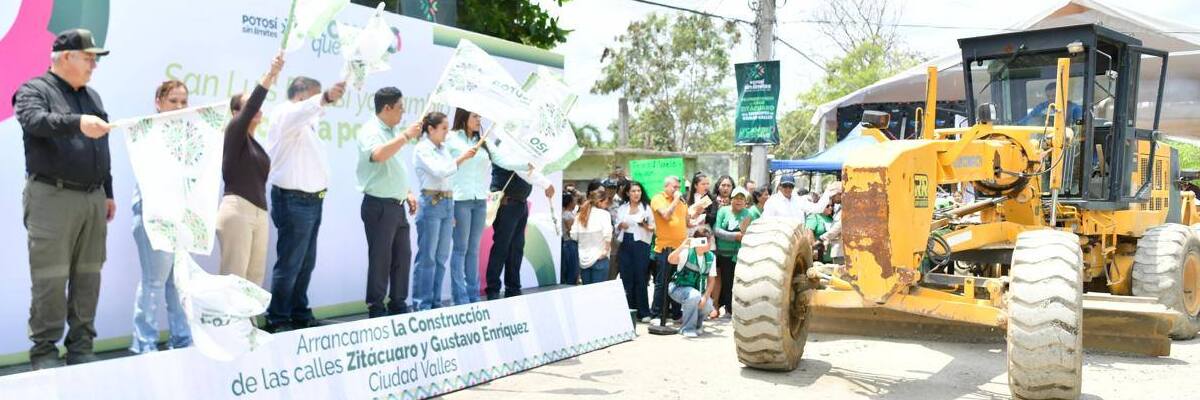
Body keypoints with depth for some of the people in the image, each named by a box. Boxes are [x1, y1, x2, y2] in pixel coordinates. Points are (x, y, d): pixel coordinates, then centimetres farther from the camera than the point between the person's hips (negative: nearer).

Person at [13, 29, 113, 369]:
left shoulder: (92, 96, 19)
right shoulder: (34, 90, -2)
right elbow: (36, 120, -25)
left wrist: (108, 192, 20)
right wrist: (76, 122, -41)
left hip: (93, 198, 6)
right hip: (52, 198, -6)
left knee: (88, 276, 7)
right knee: (51, 278, -5)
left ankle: (81, 348, 14)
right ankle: (44, 351, 4)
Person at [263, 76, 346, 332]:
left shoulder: (305, 121, 21)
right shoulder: (285, 113, -9)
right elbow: (304, 110, -34)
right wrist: (325, 97, -50)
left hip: (311, 200, 10)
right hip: (294, 200, -10)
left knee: (306, 263, 12)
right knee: (289, 264, -7)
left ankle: (300, 315, 20)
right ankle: (277, 321, -1)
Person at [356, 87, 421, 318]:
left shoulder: (392, 132, 16)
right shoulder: (371, 131, -11)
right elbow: (378, 155, -32)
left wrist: (407, 192, 17)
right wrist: (406, 136, -26)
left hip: (397, 204, 9)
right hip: (379, 205, -9)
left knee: (402, 256, 11)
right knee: (380, 259, -3)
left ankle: (398, 305, 21)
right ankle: (376, 309, 7)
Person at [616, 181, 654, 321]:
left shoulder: (646, 208, 4)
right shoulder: (622, 208, 12)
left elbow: (653, 228, 4)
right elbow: (617, 228, 17)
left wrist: (645, 225, -16)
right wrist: (620, 225, -4)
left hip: (641, 244, -3)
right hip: (625, 245, 3)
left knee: (640, 278, -4)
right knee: (626, 278, 3)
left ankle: (644, 312, 1)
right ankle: (628, 310, 12)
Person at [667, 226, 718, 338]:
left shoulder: (711, 257, -3)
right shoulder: (687, 252, -18)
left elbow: (711, 280, -1)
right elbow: (670, 260, -36)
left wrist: (705, 297, -14)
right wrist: (683, 246, -47)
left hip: (696, 290, 5)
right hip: (679, 288, -5)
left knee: (707, 305, -21)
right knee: (694, 295, -35)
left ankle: (697, 324, 16)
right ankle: (687, 328, -14)